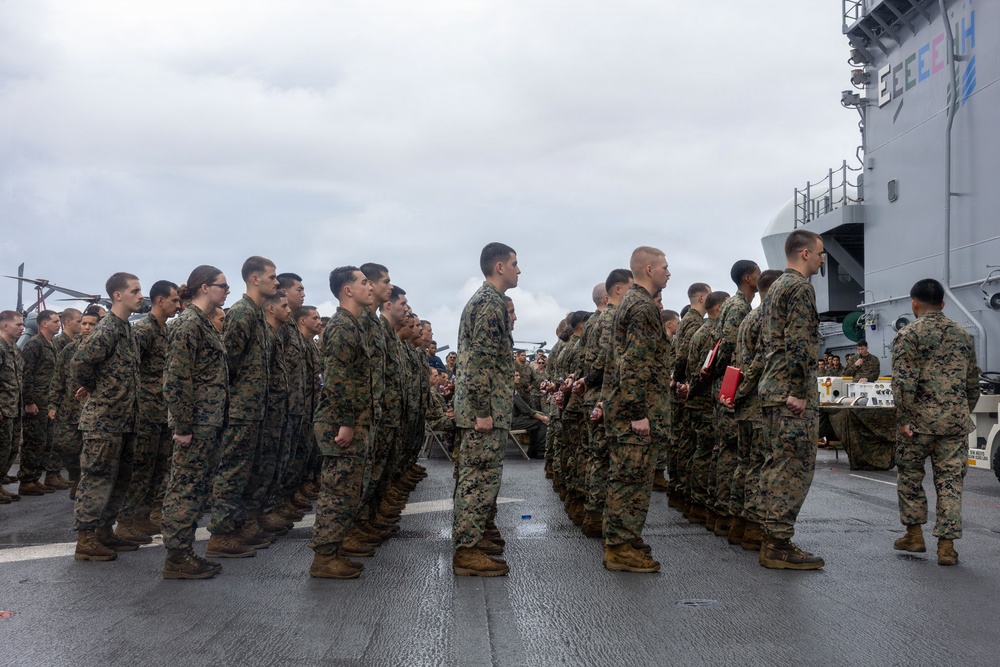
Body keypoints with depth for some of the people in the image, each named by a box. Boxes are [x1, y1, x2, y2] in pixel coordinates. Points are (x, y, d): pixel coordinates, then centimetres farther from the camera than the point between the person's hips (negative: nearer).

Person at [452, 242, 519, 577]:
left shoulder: (481, 299, 19)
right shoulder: (491, 303, -14)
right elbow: (481, 360, -22)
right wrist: (483, 410, -23)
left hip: (479, 407, 11)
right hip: (486, 409, -11)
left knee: (473, 475, 15)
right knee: (483, 477, -7)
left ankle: (467, 537, 25)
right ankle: (466, 552, -4)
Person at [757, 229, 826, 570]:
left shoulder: (775, 287, 19)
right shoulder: (801, 287, -11)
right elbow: (798, 344, -20)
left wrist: (779, 386, 21)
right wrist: (799, 393, -19)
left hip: (772, 387, 10)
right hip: (792, 391, -10)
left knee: (779, 464, 14)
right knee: (796, 466, -6)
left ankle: (771, 538, 19)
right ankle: (779, 545, -4)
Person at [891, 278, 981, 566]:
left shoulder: (908, 334, -5)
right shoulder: (963, 336, 11)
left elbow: (904, 381, -14)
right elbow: (973, 383, 15)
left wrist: (903, 419, -10)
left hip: (920, 419, -3)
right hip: (956, 421, 4)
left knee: (910, 475, 13)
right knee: (950, 481, 6)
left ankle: (914, 534, 19)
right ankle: (946, 545, 5)